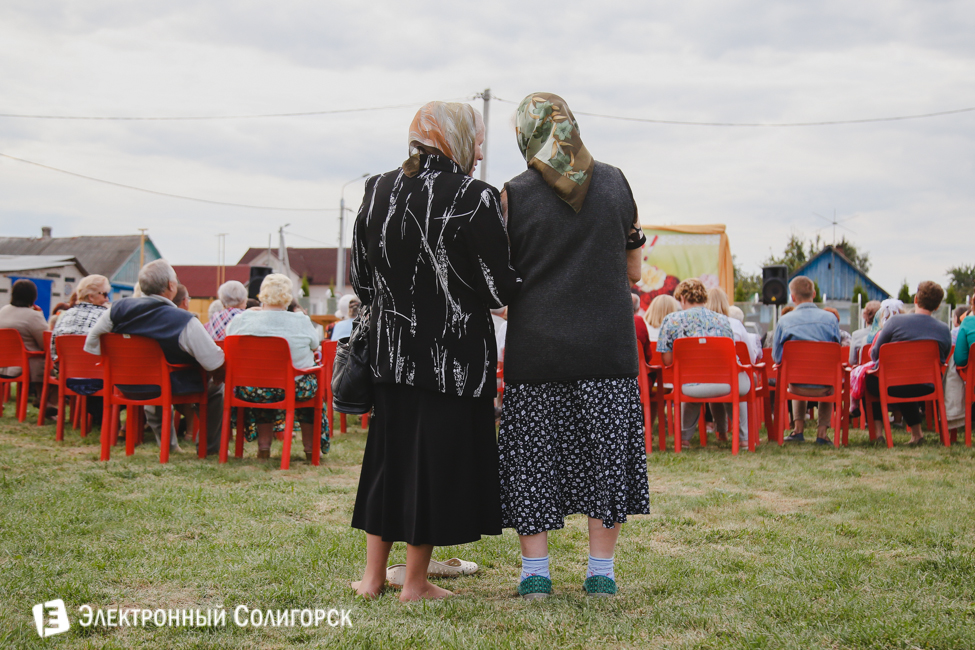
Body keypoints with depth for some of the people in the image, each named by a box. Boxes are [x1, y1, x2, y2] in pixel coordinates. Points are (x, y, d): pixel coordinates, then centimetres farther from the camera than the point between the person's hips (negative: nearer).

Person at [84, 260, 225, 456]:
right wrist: (220, 376, 1)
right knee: (216, 387, 22)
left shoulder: (118, 309, -9)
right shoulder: (184, 322, -24)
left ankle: (167, 443, 49)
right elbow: (215, 363, -23)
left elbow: (91, 347, 2)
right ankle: (211, 446, 31)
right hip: (175, 390, -5)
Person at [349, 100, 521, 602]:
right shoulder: (476, 199, -14)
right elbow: (499, 288, -14)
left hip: (390, 349, 5)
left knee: (388, 452, 16)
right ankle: (415, 582, 13)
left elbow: (360, 279, 7)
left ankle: (372, 574, 21)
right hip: (453, 355, -5)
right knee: (437, 455, 5)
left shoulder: (377, 191, 2)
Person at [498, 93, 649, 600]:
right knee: (604, 449, 10)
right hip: (607, 346, 2)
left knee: (533, 454, 8)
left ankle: (535, 572, 10)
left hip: (535, 345, -2)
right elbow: (633, 271, 8)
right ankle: (601, 572, 13)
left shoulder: (514, 194, -5)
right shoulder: (616, 183, 3)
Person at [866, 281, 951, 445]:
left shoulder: (896, 322, -11)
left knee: (869, 380, 25)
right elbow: (942, 362, 9)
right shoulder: (945, 330, -2)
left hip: (894, 387, -4)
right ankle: (916, 434, 42)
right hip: (929, 388, 4)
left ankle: (876, 432, 17)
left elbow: (875, 355, -5)